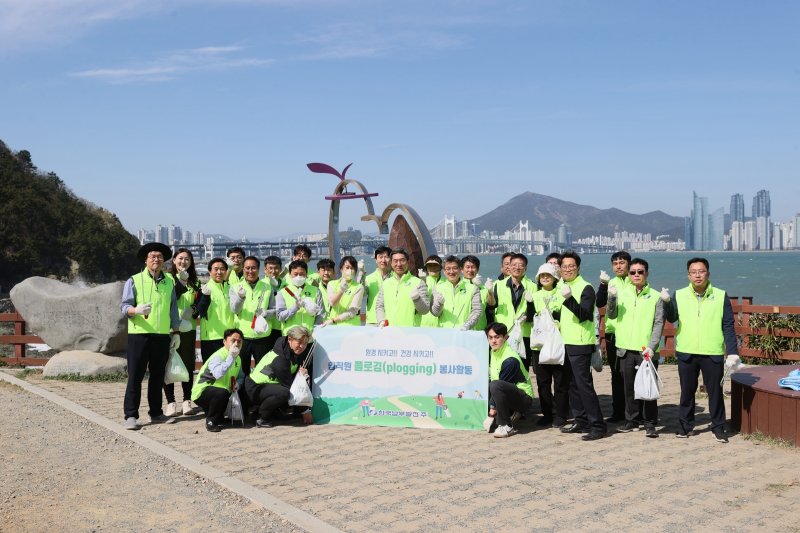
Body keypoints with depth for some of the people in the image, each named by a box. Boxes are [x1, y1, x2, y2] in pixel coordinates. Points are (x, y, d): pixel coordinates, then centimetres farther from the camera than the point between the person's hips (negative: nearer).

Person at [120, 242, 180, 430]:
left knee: (158, 376, 10)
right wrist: (136, 310, -26)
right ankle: (131, 416, 3)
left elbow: (173, 309, 17)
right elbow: (124, 306, -4)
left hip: (163, 336, 4)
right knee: (135, 377, -3)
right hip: (139, 335, -4)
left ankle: (156, 413, 19)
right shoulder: (134, 281, 2)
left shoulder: (169, 282, 13)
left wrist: (176, 331, 13)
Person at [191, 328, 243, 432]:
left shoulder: (237, 358, 5)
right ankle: (211, 421, -16)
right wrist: (231, 357, -42)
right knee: (222, 392, -37)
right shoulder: (217, 356, -23)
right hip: (202, 391, -9)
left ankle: (218, 417, 26)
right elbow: (218, 374, -43)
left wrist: (237, 384, -5)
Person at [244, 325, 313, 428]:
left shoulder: (298, 352, -3)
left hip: (271, 384, 10)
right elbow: (289, 385, -24)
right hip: (255, 387, -10)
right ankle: (262, 418, -9)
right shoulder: (279, 359, -28)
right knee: (284, 393, -34)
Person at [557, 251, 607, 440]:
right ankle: (581, 422, 21)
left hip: (580, 344, -8)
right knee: (573, 385, 13)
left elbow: (584, 315, -23)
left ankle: (598, 426, -7)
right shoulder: (562, 286, 13)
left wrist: (569, 299, -36)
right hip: (566, 343, 8)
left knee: (584, 384, -11)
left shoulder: (585, 288, -11)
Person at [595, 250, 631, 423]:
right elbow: (600, 303, -6)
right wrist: (603, 284, -20)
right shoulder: (610, 283, 9)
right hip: (612, 333, 4)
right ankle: (618, 412, 19)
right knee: (616, 374, 11)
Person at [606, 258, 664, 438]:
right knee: (629, 387, 11)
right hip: (626, 349, 3)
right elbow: (611, 315, 4)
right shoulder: (621, 292, 6)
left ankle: (650, 423, 8)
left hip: (647, 350, -3)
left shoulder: (655, 296, 0)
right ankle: (632, 420, 22)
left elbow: (659, 324, -3)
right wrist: (612, 298, -13)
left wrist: (651, 346, -14)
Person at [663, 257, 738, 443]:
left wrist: (732, 351, -4)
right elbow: (671, 318, -9)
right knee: (687, 392, 10)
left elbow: (728, 326, 1)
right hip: (686, 353, 1)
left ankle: (718, 428, 17)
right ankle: (685, 426, 21)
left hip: (713, 353, -1)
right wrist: (666, 302, -26)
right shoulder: (679, 295, 3)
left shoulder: (721, 296, 1)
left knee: (715, 392, 6)